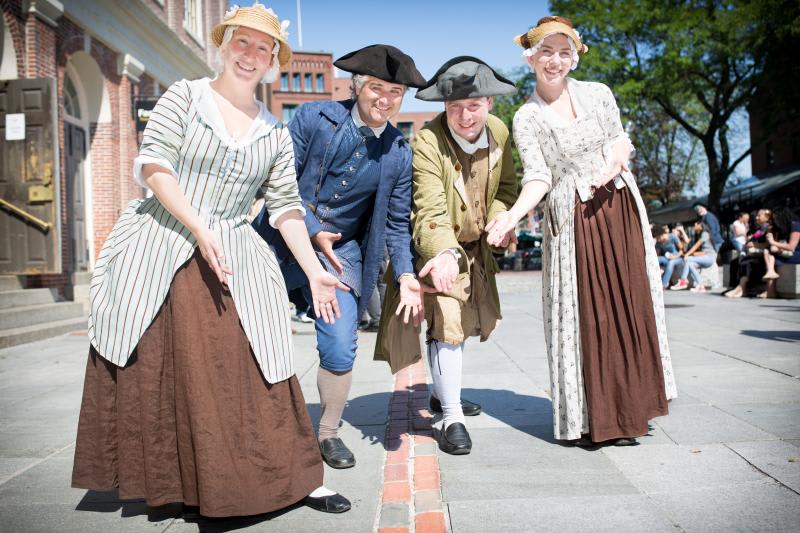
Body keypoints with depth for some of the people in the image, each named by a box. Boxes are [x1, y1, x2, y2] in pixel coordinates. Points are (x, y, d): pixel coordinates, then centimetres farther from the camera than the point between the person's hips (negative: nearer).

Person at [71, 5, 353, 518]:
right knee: (160, 369, 3)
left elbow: (286, 206, 9)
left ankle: (298, 478, 7)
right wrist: (200, 231, -17)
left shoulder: (275, 134, 10)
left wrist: (314, 270, 2)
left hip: (232, 260, 1)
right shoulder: (184, 96, 2)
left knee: (247, 369, -2)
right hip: (161, 249, -1)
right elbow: (152, 166, -8)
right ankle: (183, 482, 18)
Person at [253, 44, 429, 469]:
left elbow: (397, 223, 4)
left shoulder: (399, 154, -1)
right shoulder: (314, 118, -8)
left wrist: (405, 276, -8)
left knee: (340, 351, -6)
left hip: (342, 252, 1)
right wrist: (314, 232, -15)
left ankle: (329, 433, 20)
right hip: (282, 240, -1)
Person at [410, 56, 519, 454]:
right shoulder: (428, 141, -27)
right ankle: (451, 418, 0)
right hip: (437, 246, -7)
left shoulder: (499, 131, -7)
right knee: (447, 323, -15)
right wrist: (444, 253, -53)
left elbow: (506, 187, 4)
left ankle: (442, 393, 41)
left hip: (475, 243, 7)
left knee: (469, 320, 18)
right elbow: (431, 208, -36)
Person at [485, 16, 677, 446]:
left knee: (629, 306, 5)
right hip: (571, 220, -3)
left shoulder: (598, 94, 7)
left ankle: (626, 411, 20)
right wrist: (512, 215, -29)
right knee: (582, 315, -3)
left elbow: (621, 140, 15)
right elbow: (537, 178, -10)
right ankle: (590, 419, 9)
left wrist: (615, 159, -9)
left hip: (620, 206, 3)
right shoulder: (526, 119, -1)